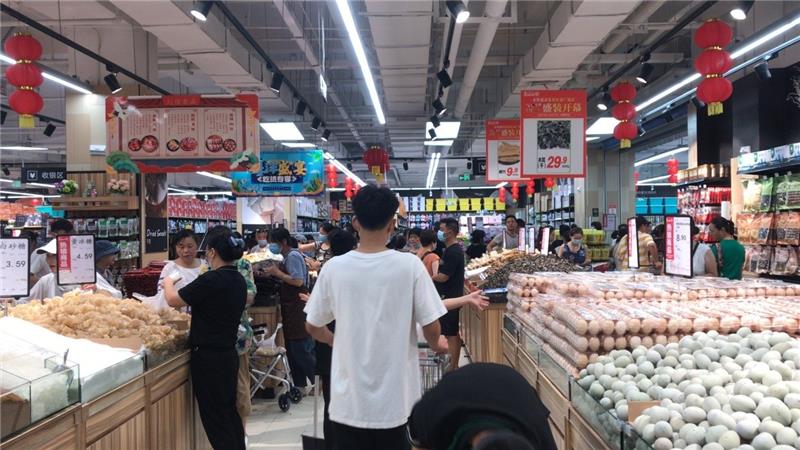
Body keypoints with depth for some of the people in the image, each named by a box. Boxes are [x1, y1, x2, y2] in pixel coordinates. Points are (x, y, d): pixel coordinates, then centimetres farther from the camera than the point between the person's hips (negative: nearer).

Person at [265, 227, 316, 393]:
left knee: (300, 348, -5)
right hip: (290, 308, 10)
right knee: (292, 348, 13)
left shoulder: (293, 256, -14)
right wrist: (275, 272, 2)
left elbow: (298, 281, -23)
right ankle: (300, 384, 20)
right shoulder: (288, 256, 14)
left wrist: (277, 272, -17)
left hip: (297, 308, -10)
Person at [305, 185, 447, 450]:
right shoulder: (409, 265, -12)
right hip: (393, 401, -1)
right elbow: (431, 328, -9)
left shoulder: (333, 268, -7)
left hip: (347, 401, 2)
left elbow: (313, 327, 4)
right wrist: (437, 345, 15)